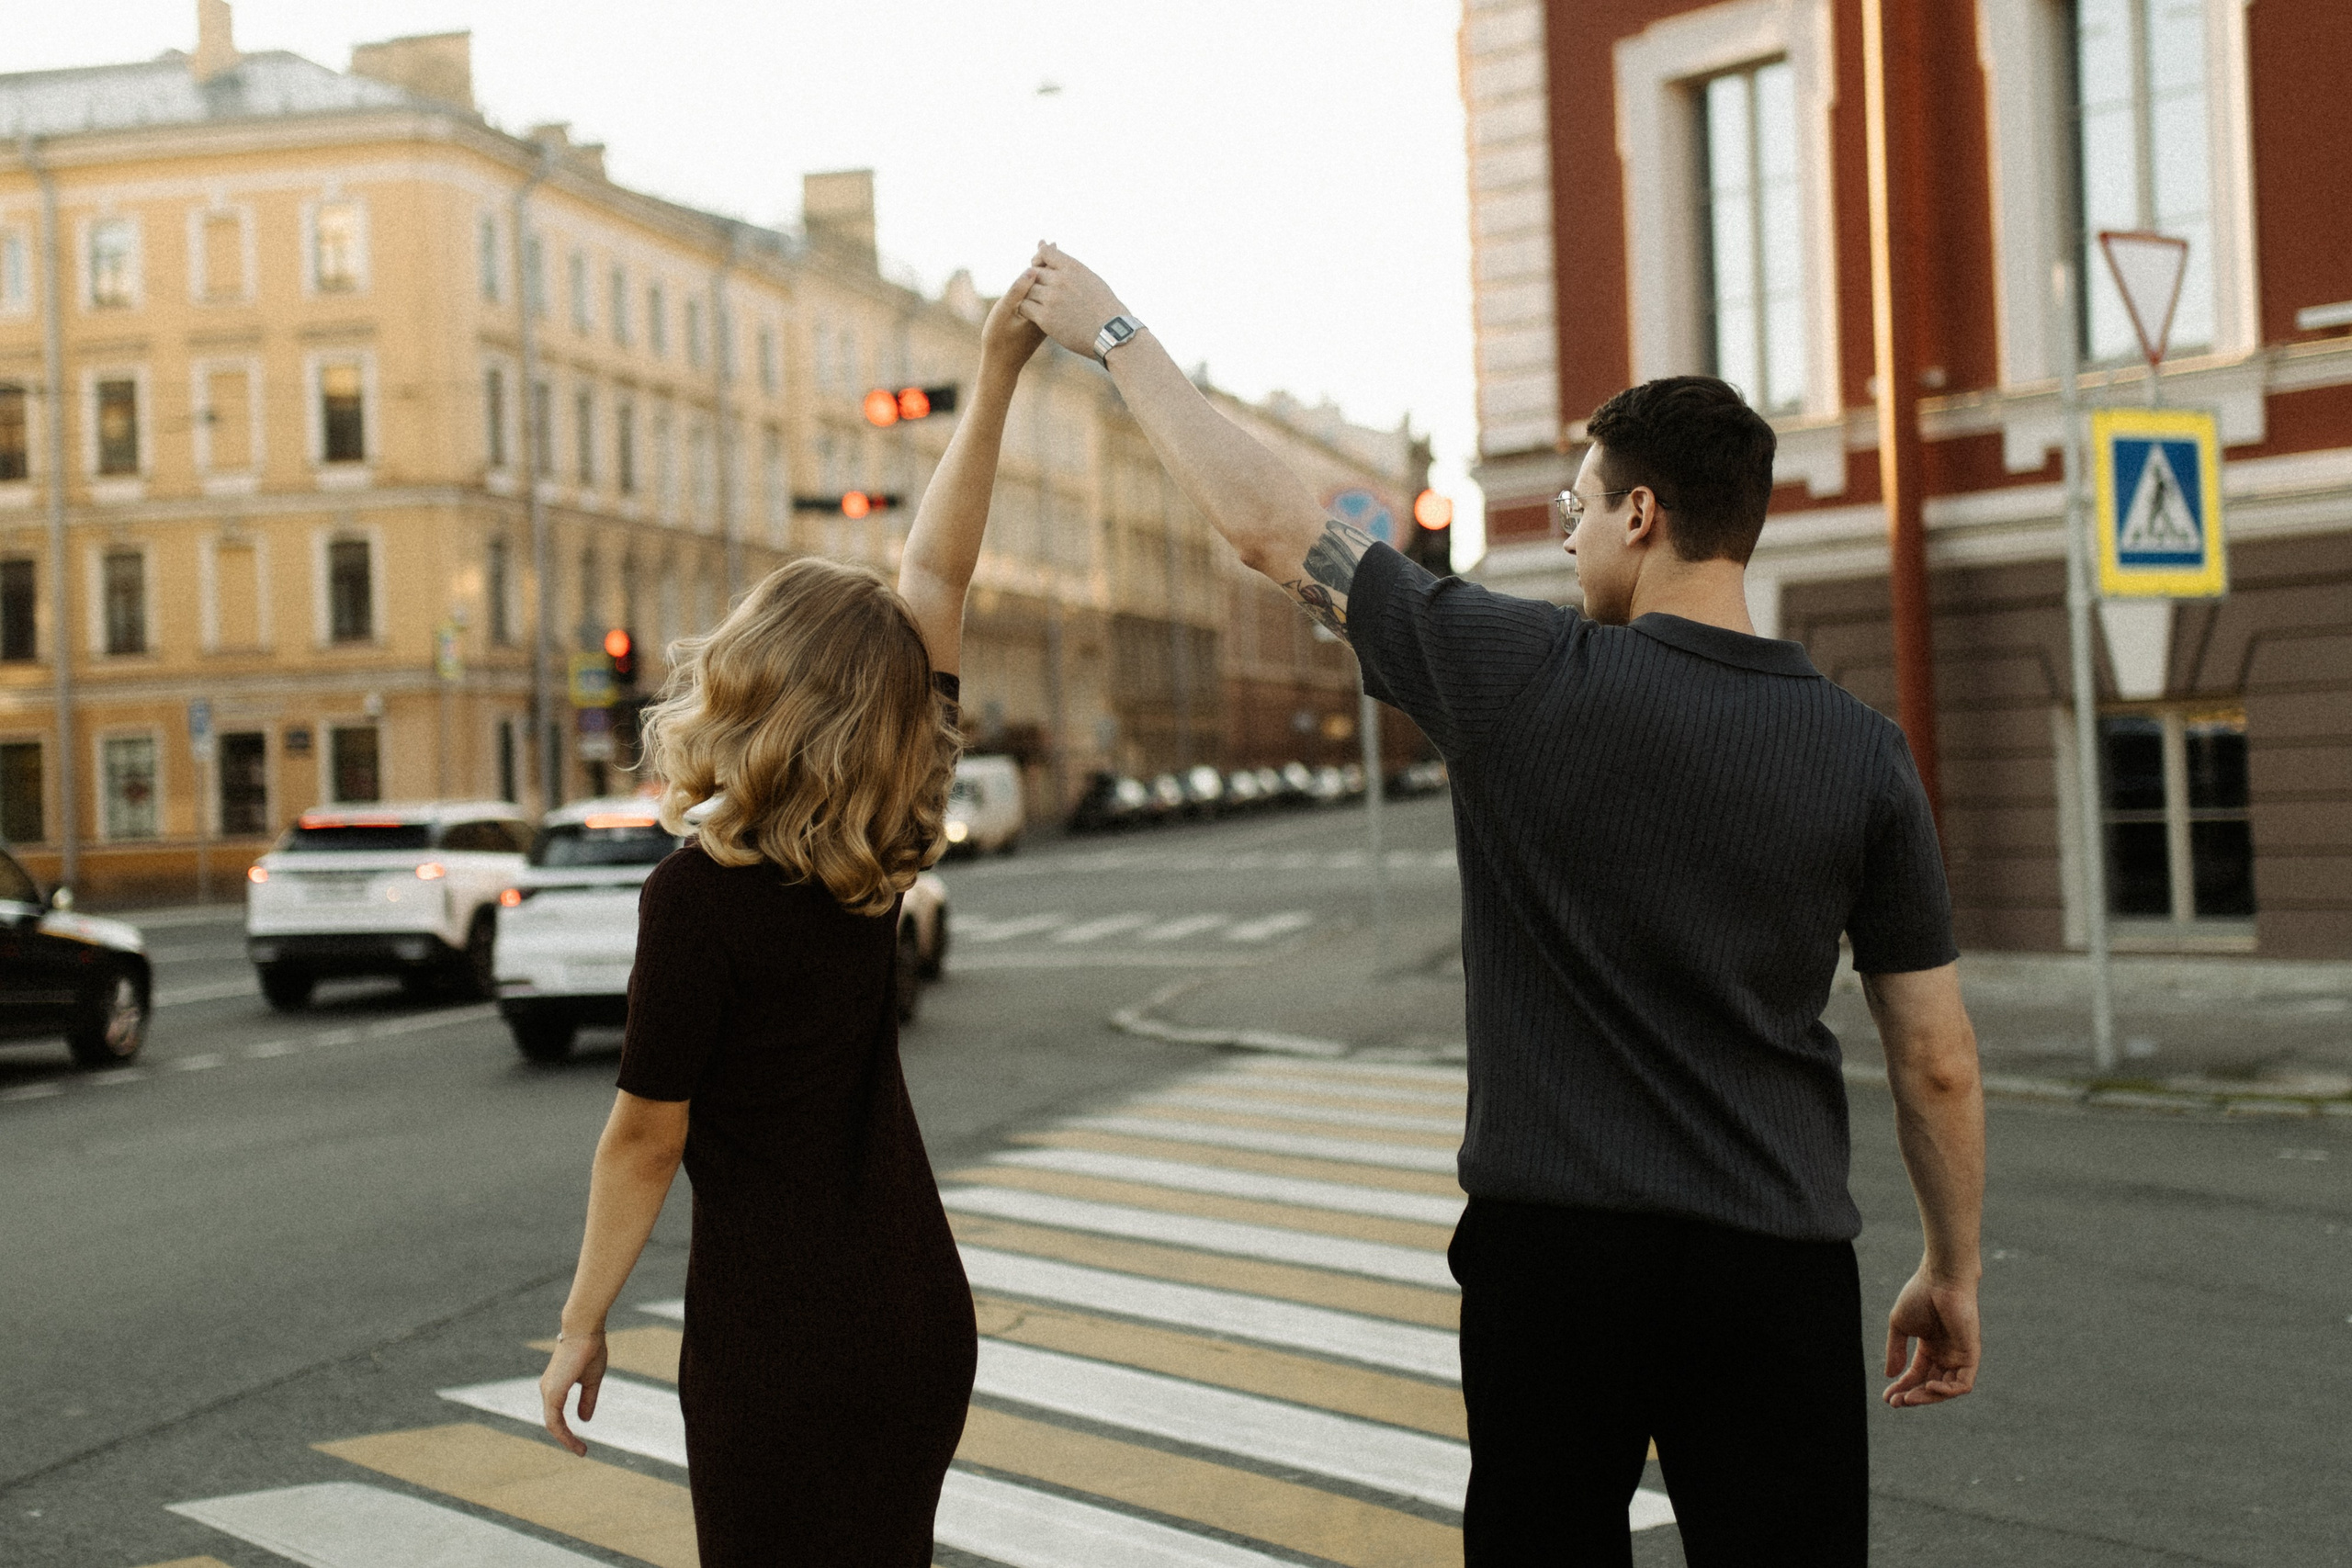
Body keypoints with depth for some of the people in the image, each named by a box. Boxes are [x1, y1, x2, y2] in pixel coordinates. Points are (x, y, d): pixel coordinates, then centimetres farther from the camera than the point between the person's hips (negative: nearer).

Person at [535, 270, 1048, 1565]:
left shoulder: (700, 893, -18)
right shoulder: (881, 856, -2)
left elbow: (646, 1141, -11)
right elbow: (933, 578, 7)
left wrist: (582, 1325, 1)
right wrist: (994, 379, 10)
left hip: (778, 1333, -6)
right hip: (922, 1311, 6)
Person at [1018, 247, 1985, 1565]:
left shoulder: (1530, 679, -9)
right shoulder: (1864, 754, -2)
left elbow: (1271, 526, 0)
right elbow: (1939, 1063, 1)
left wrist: (1115, 334, 12)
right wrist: (1954, 1273, 16)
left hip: (1556, 1254, -1)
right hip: (1780, 1264, 2)